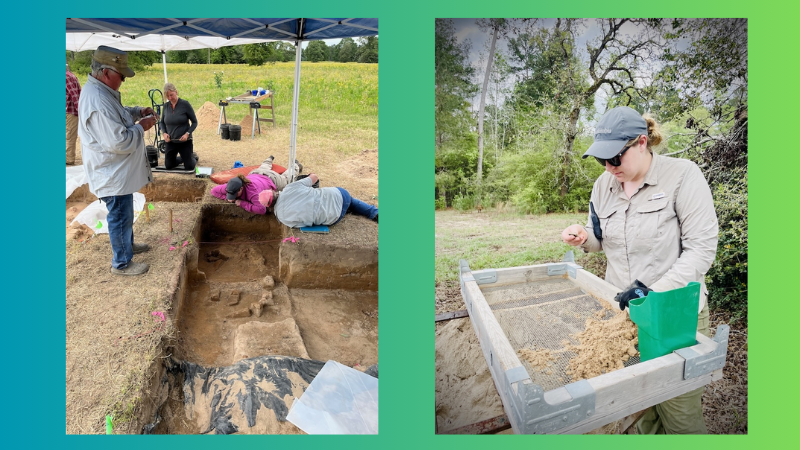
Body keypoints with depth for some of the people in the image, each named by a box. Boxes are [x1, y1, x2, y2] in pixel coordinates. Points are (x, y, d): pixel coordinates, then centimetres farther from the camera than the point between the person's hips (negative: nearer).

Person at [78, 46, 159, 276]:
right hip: (113, 175, -10)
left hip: (117, 170, 10)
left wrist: (137, 112, 6)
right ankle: (122, 263, 19)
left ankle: (127, 244, 46)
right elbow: (119, 142, -31)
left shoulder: (100, 91, 5)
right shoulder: (98, 102, -30)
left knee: (124, 213, 26)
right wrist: (141, 127, -17)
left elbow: (117, 115, 23)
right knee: (120, 216, 4)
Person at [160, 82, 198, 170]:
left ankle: (192, 156, 34)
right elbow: (162, 122, 13)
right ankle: (183, 158, 36)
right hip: (170, 142, 4)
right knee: (168, 166, 7)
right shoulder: (165, 106, 1)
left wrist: (187, 133, -20)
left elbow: (194, 122, -6)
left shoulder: (185, 104, -11)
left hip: (185, 142, -4)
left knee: (189, 167, 0)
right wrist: (164, 133, -6)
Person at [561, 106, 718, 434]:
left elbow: (702, 248, -15)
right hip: (621, 309, 4)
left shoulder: (683, 176, -12)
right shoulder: (604, 185, 5)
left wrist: (654, 290, -24)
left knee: (679, 413, 5)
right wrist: (584, 237, -7)